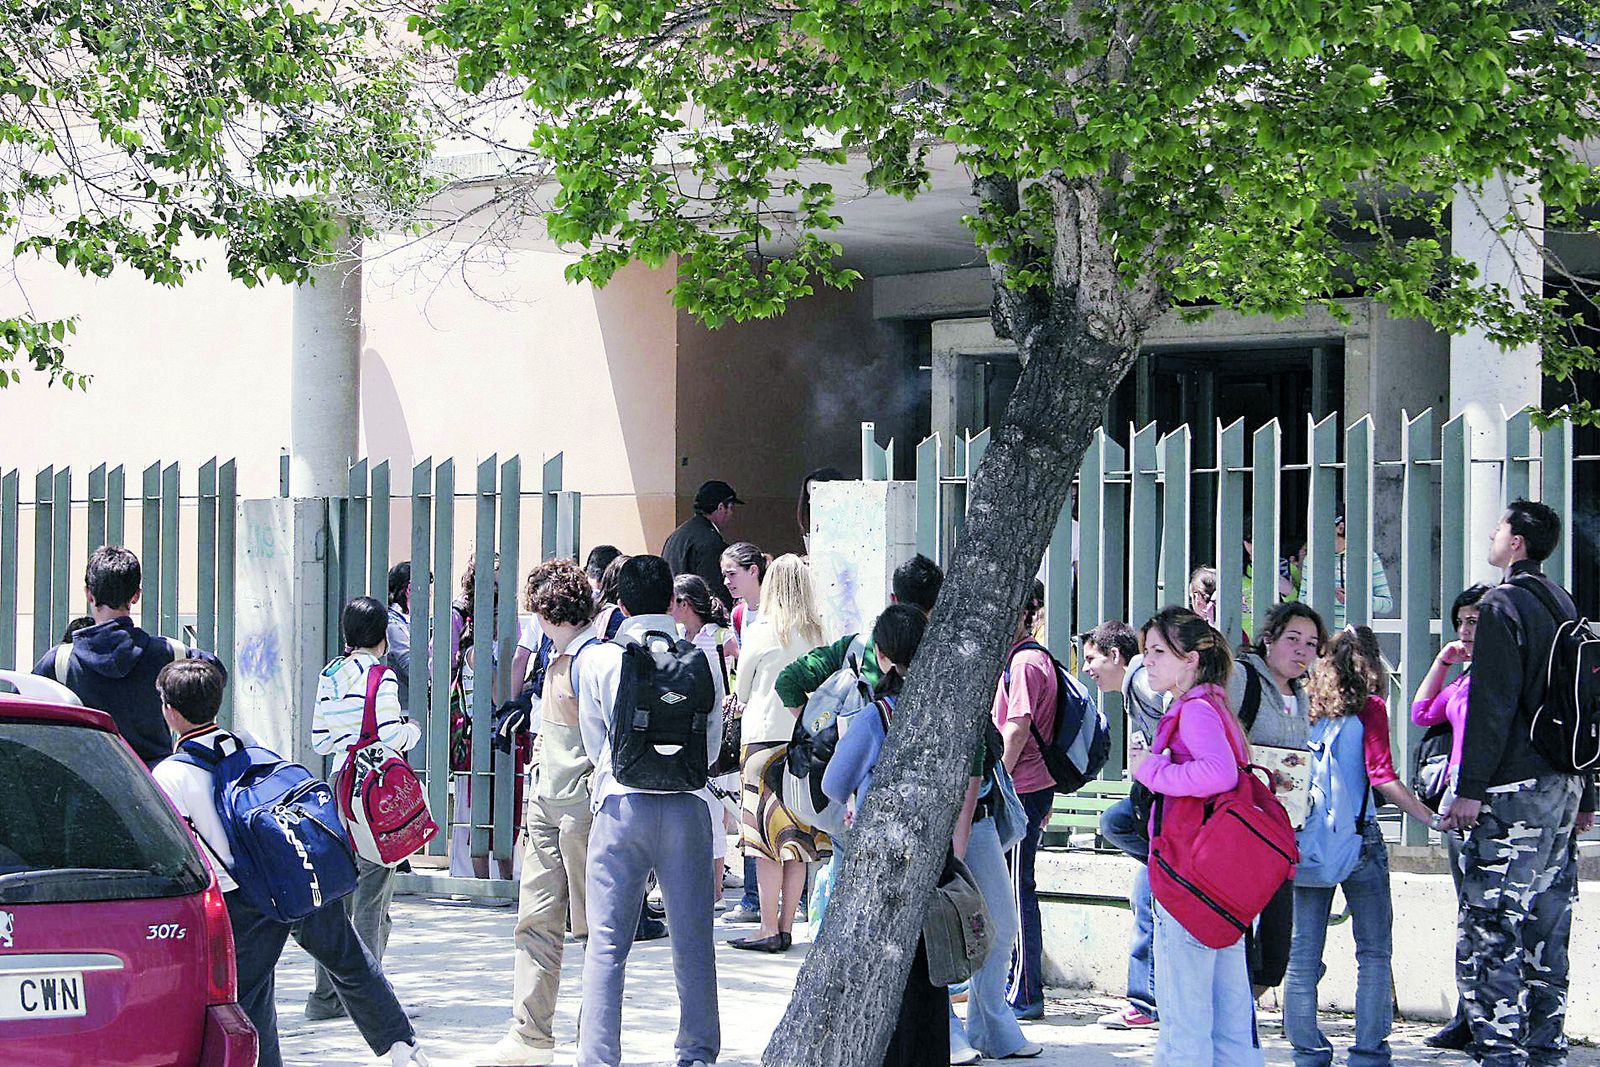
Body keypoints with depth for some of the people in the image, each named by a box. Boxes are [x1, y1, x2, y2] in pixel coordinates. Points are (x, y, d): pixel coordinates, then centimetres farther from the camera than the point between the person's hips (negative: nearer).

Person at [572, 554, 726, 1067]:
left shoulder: (598, 659, 0)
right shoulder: (702, 658, 4)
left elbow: (595, 746, 10)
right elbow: (713, 745, 13)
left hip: (621, 804, -1)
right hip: (687, 805, 1)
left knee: (606, 942, 1)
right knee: (692, 940, 11)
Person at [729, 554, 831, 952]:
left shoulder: (760, 633, -8)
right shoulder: (816, 635, 2)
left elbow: (741, 692, 4)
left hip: (765, 737, -5)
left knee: (767, 834, -2)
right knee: (796, 842, 8)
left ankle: (769, 930, -3)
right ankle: (786, 927, 11)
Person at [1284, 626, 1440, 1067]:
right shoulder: (1369, 708, -2)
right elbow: (1381, 775, -12)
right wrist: (1432, 818, -10)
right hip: (1357, 839, -3)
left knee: (1303, 956, 6)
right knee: (1374, 952, 5)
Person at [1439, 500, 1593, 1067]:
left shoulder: (1503, 604, -11)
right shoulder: (1563, 604, 15)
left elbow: (1492, 706, -17)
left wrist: (1471, 788, -17)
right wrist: (1583, 796, 22)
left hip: (1513, 791, -9)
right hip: (1563, 787, 9)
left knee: (1489, 929, -8)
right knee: (1545, 929, 12)